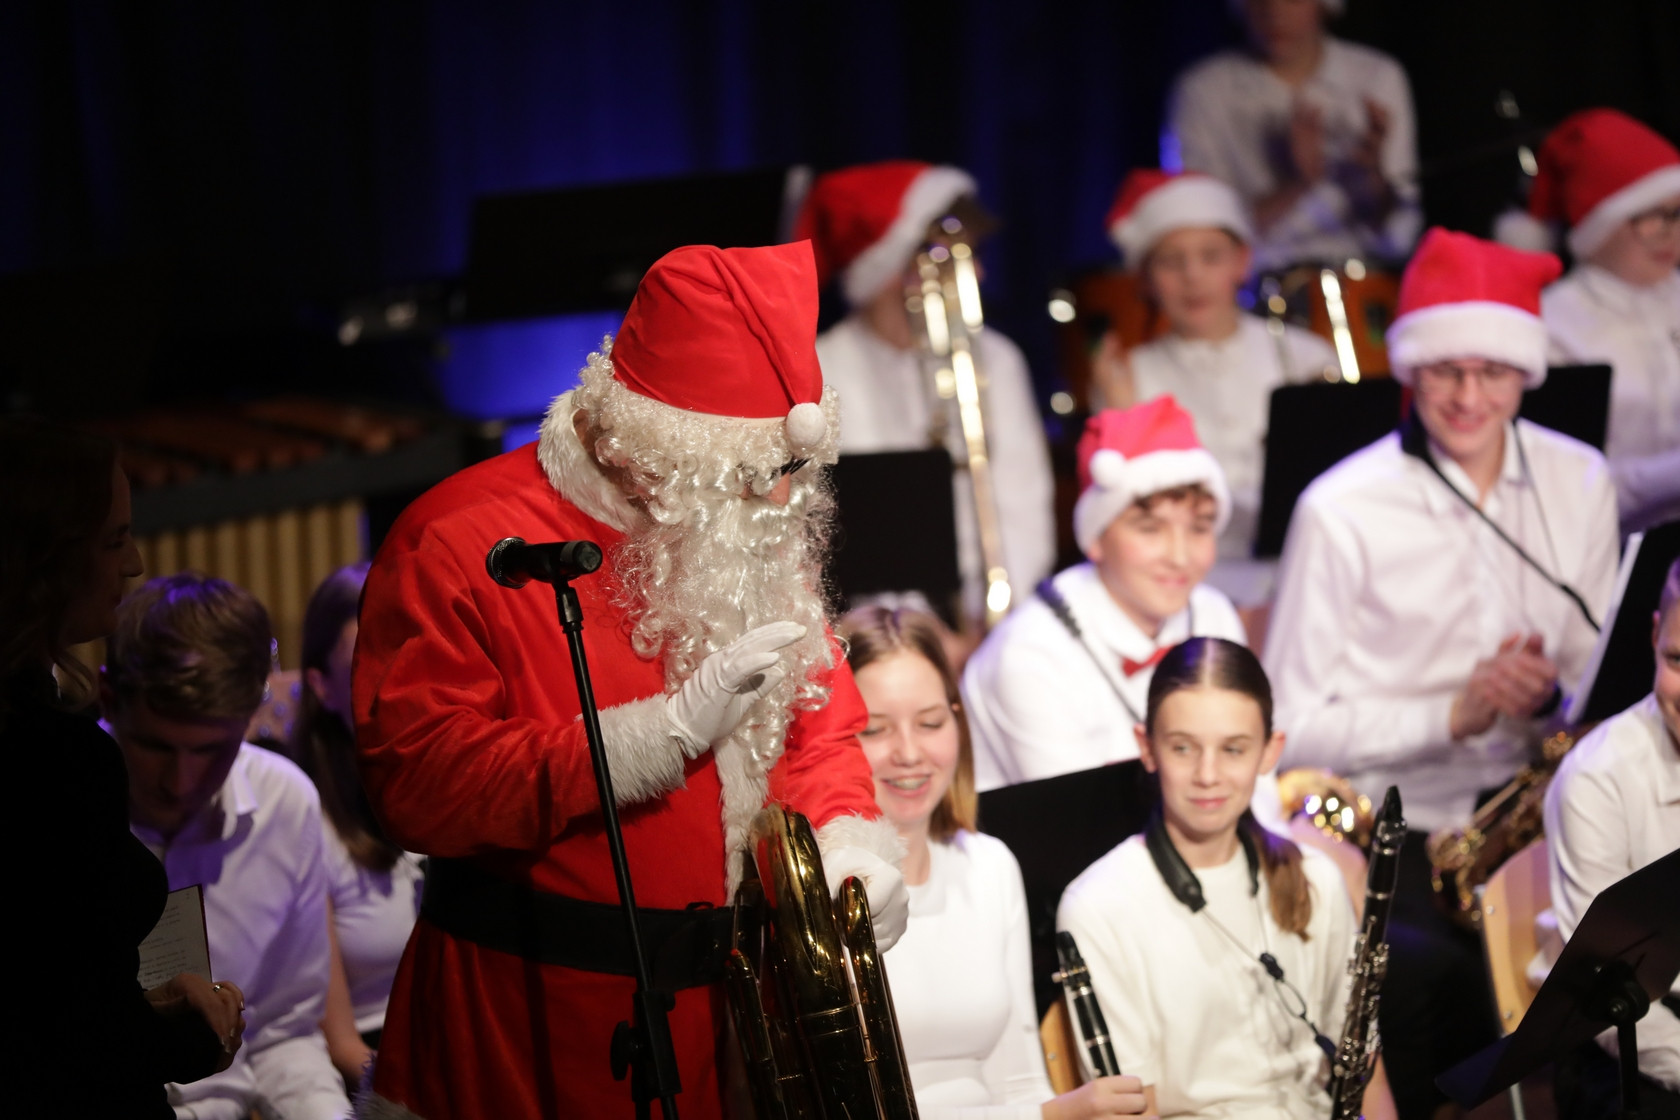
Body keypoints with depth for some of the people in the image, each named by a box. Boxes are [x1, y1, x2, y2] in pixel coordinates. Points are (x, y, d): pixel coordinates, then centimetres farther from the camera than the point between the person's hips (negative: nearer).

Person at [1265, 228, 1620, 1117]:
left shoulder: (1579, 485, 8)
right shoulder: (1342, 512, -7)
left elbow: (1602, 674, 15)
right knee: (1432, 971, -31)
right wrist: (1454, 714, -17)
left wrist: (1551, 693, -8)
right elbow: (1294, 727, -8)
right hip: (1392, 835, -4)